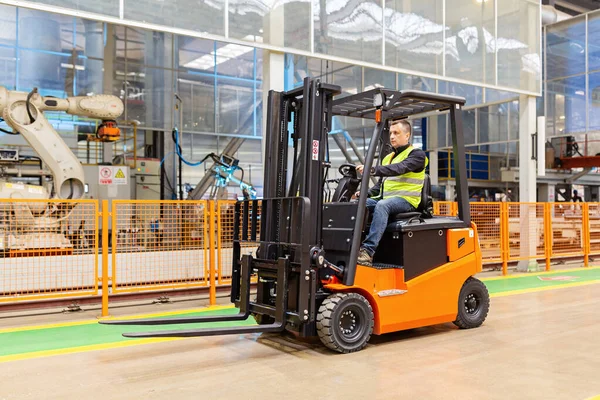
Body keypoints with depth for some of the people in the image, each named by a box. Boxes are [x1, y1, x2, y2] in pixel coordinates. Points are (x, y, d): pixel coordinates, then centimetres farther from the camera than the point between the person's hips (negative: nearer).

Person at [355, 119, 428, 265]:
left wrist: (373, 170, -34)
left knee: (382, 205, -37)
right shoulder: (388, 158, 23)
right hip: (386, 198, 7)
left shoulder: (417, 154, -1)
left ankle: (368, 250, -46)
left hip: (406, 200, -7)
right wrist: (366, 193, 3)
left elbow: (399, 169, -21)